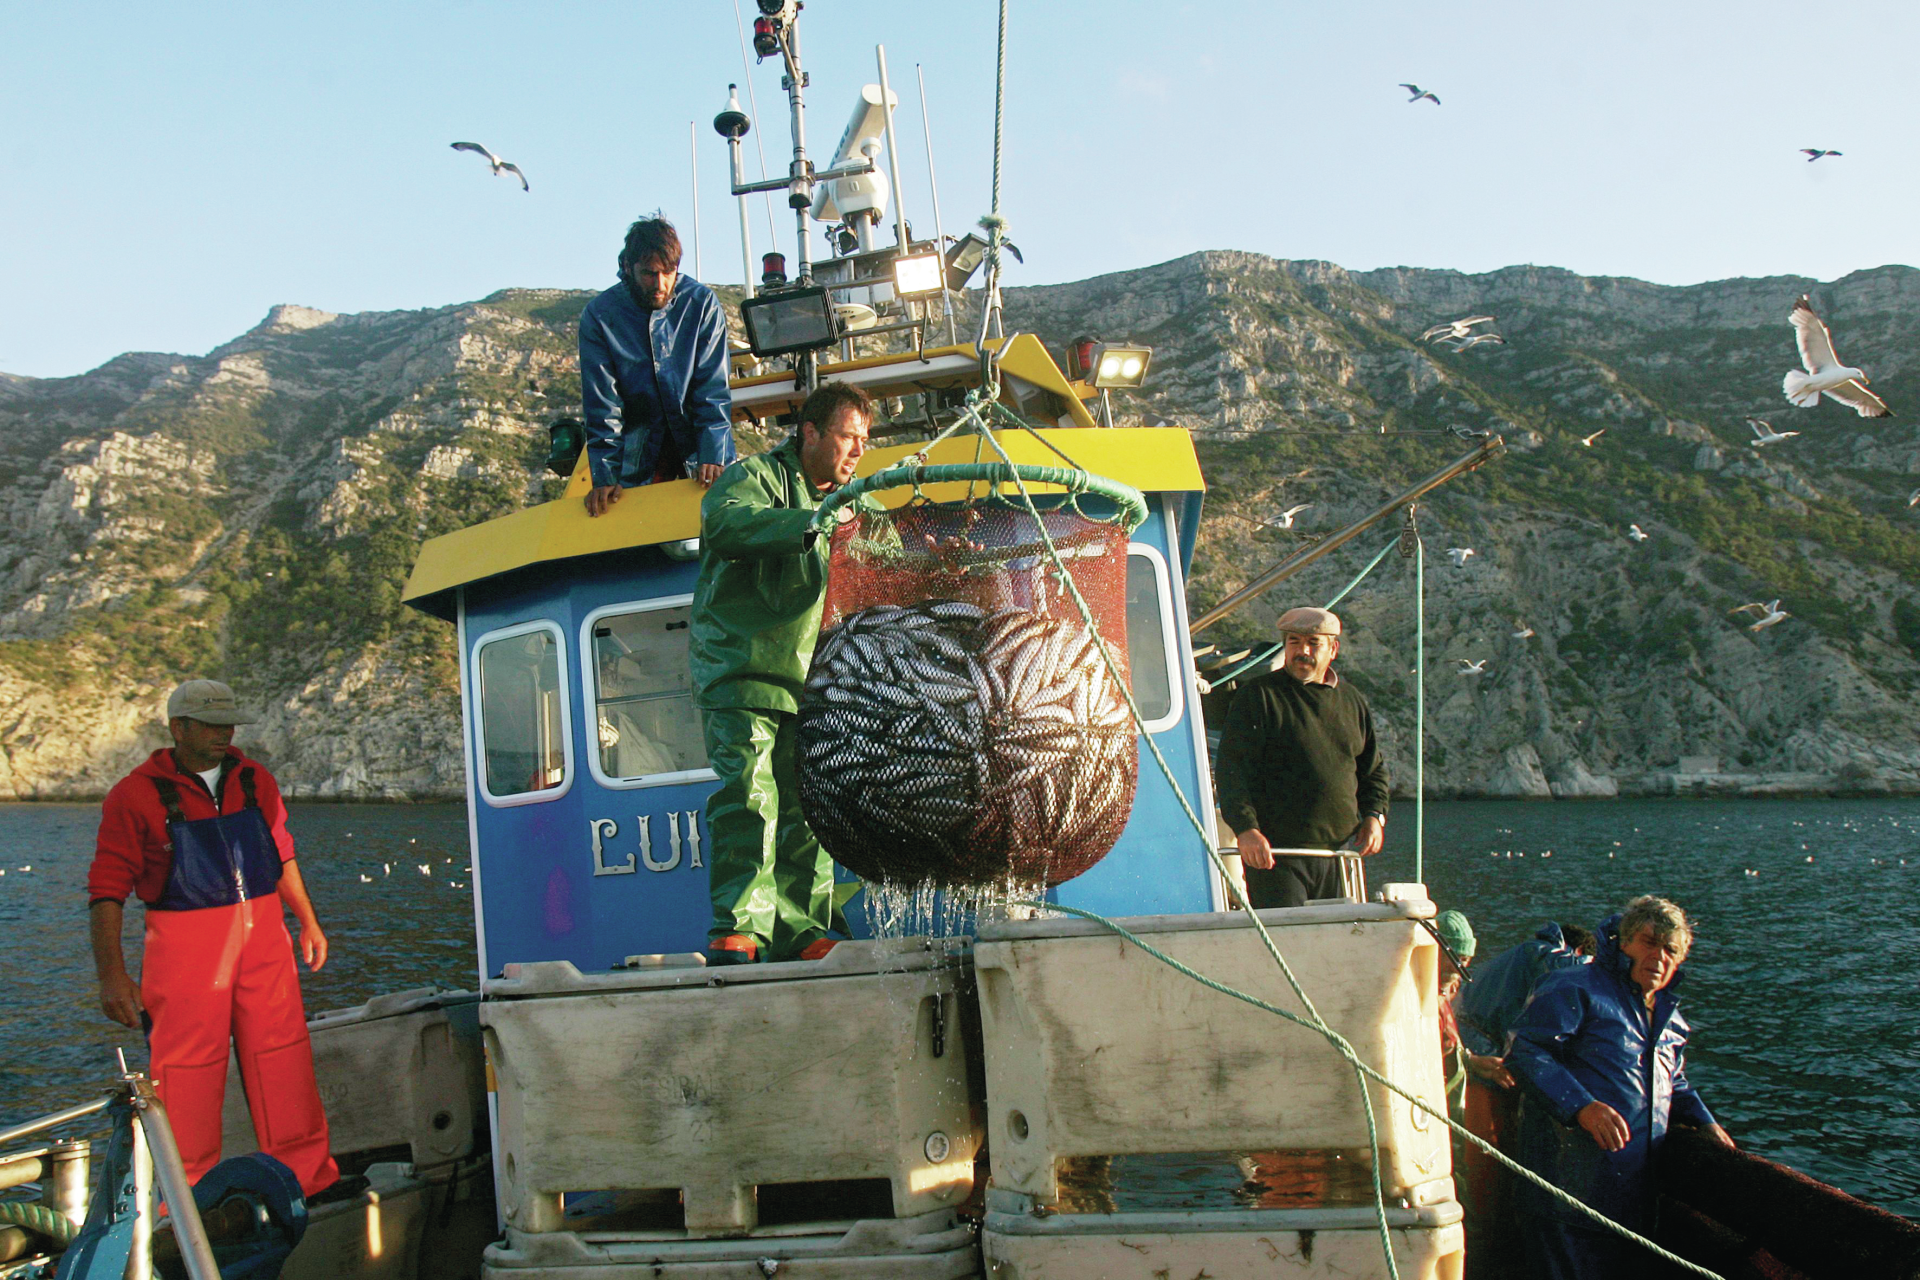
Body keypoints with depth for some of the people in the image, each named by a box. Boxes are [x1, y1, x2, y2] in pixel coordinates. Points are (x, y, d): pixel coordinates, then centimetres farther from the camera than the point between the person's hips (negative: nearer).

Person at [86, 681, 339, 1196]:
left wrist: (308, 922, 24)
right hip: (185, 947, -4)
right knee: (187, 1067, 1)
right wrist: (111, 974, -12)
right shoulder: (135, 795, -5)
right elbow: (106, 889, -6)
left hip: (263, 936, 4)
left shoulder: (254, 781, 9)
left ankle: (306, 1173, 20)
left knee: (283, 1055, 7)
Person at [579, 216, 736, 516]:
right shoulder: (599, 315, -7)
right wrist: (605, 476, -16)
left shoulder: (701, 302, -7)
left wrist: (712, 455, -19)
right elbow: (602, 406, -8)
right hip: (637, 453, 0)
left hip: (696, 444, 0)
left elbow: (713, 389, -8)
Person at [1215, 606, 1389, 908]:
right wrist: (1245, 828, -22)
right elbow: (1232, 767, -10)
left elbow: (1374, 768, 25)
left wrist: (1374, 815, 7)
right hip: (1275, 853, -5)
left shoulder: (1353, 701, 13)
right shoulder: (1258, 696, -4)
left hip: (1340, 850, 5)